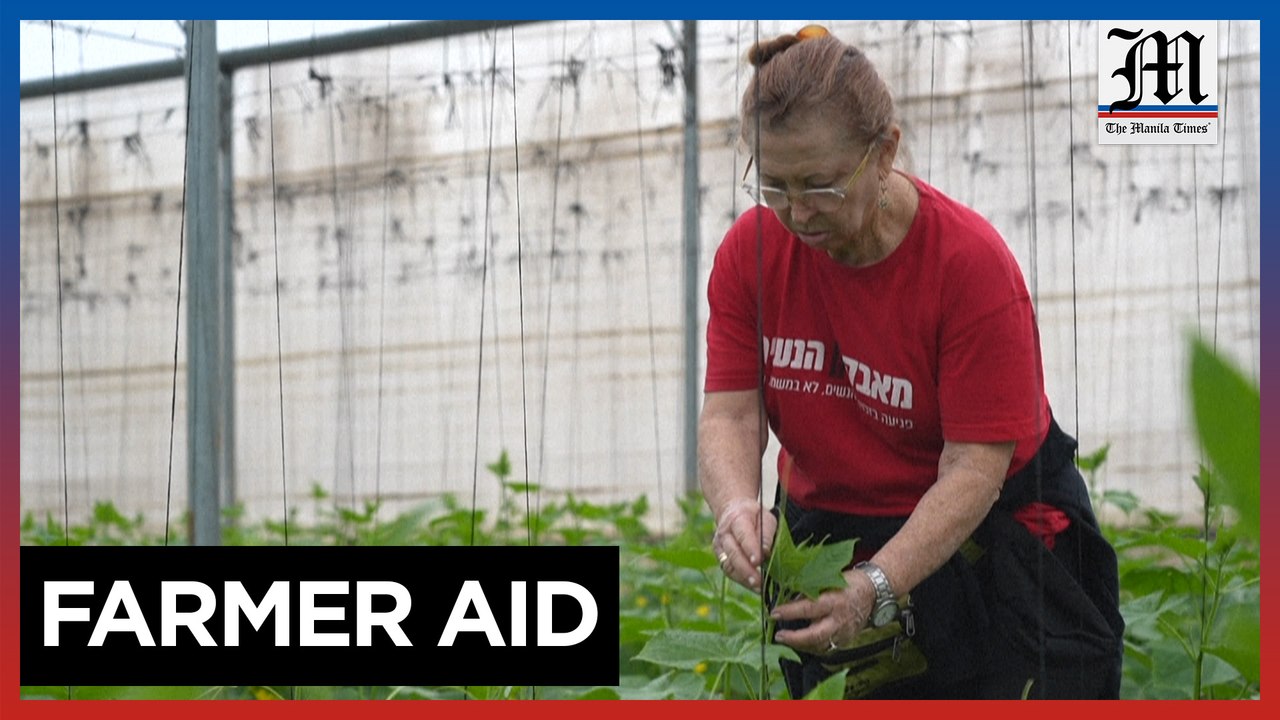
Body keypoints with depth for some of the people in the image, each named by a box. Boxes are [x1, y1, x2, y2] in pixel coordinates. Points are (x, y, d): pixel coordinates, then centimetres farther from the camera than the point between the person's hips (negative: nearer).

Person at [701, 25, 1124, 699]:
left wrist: (878, 587, -39)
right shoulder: (750, 250, -9)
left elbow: (974, 467, -25)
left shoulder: (972, 261, -23)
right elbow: (729, 413, -11)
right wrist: (738, 506, -34)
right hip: (824, 533, 4)